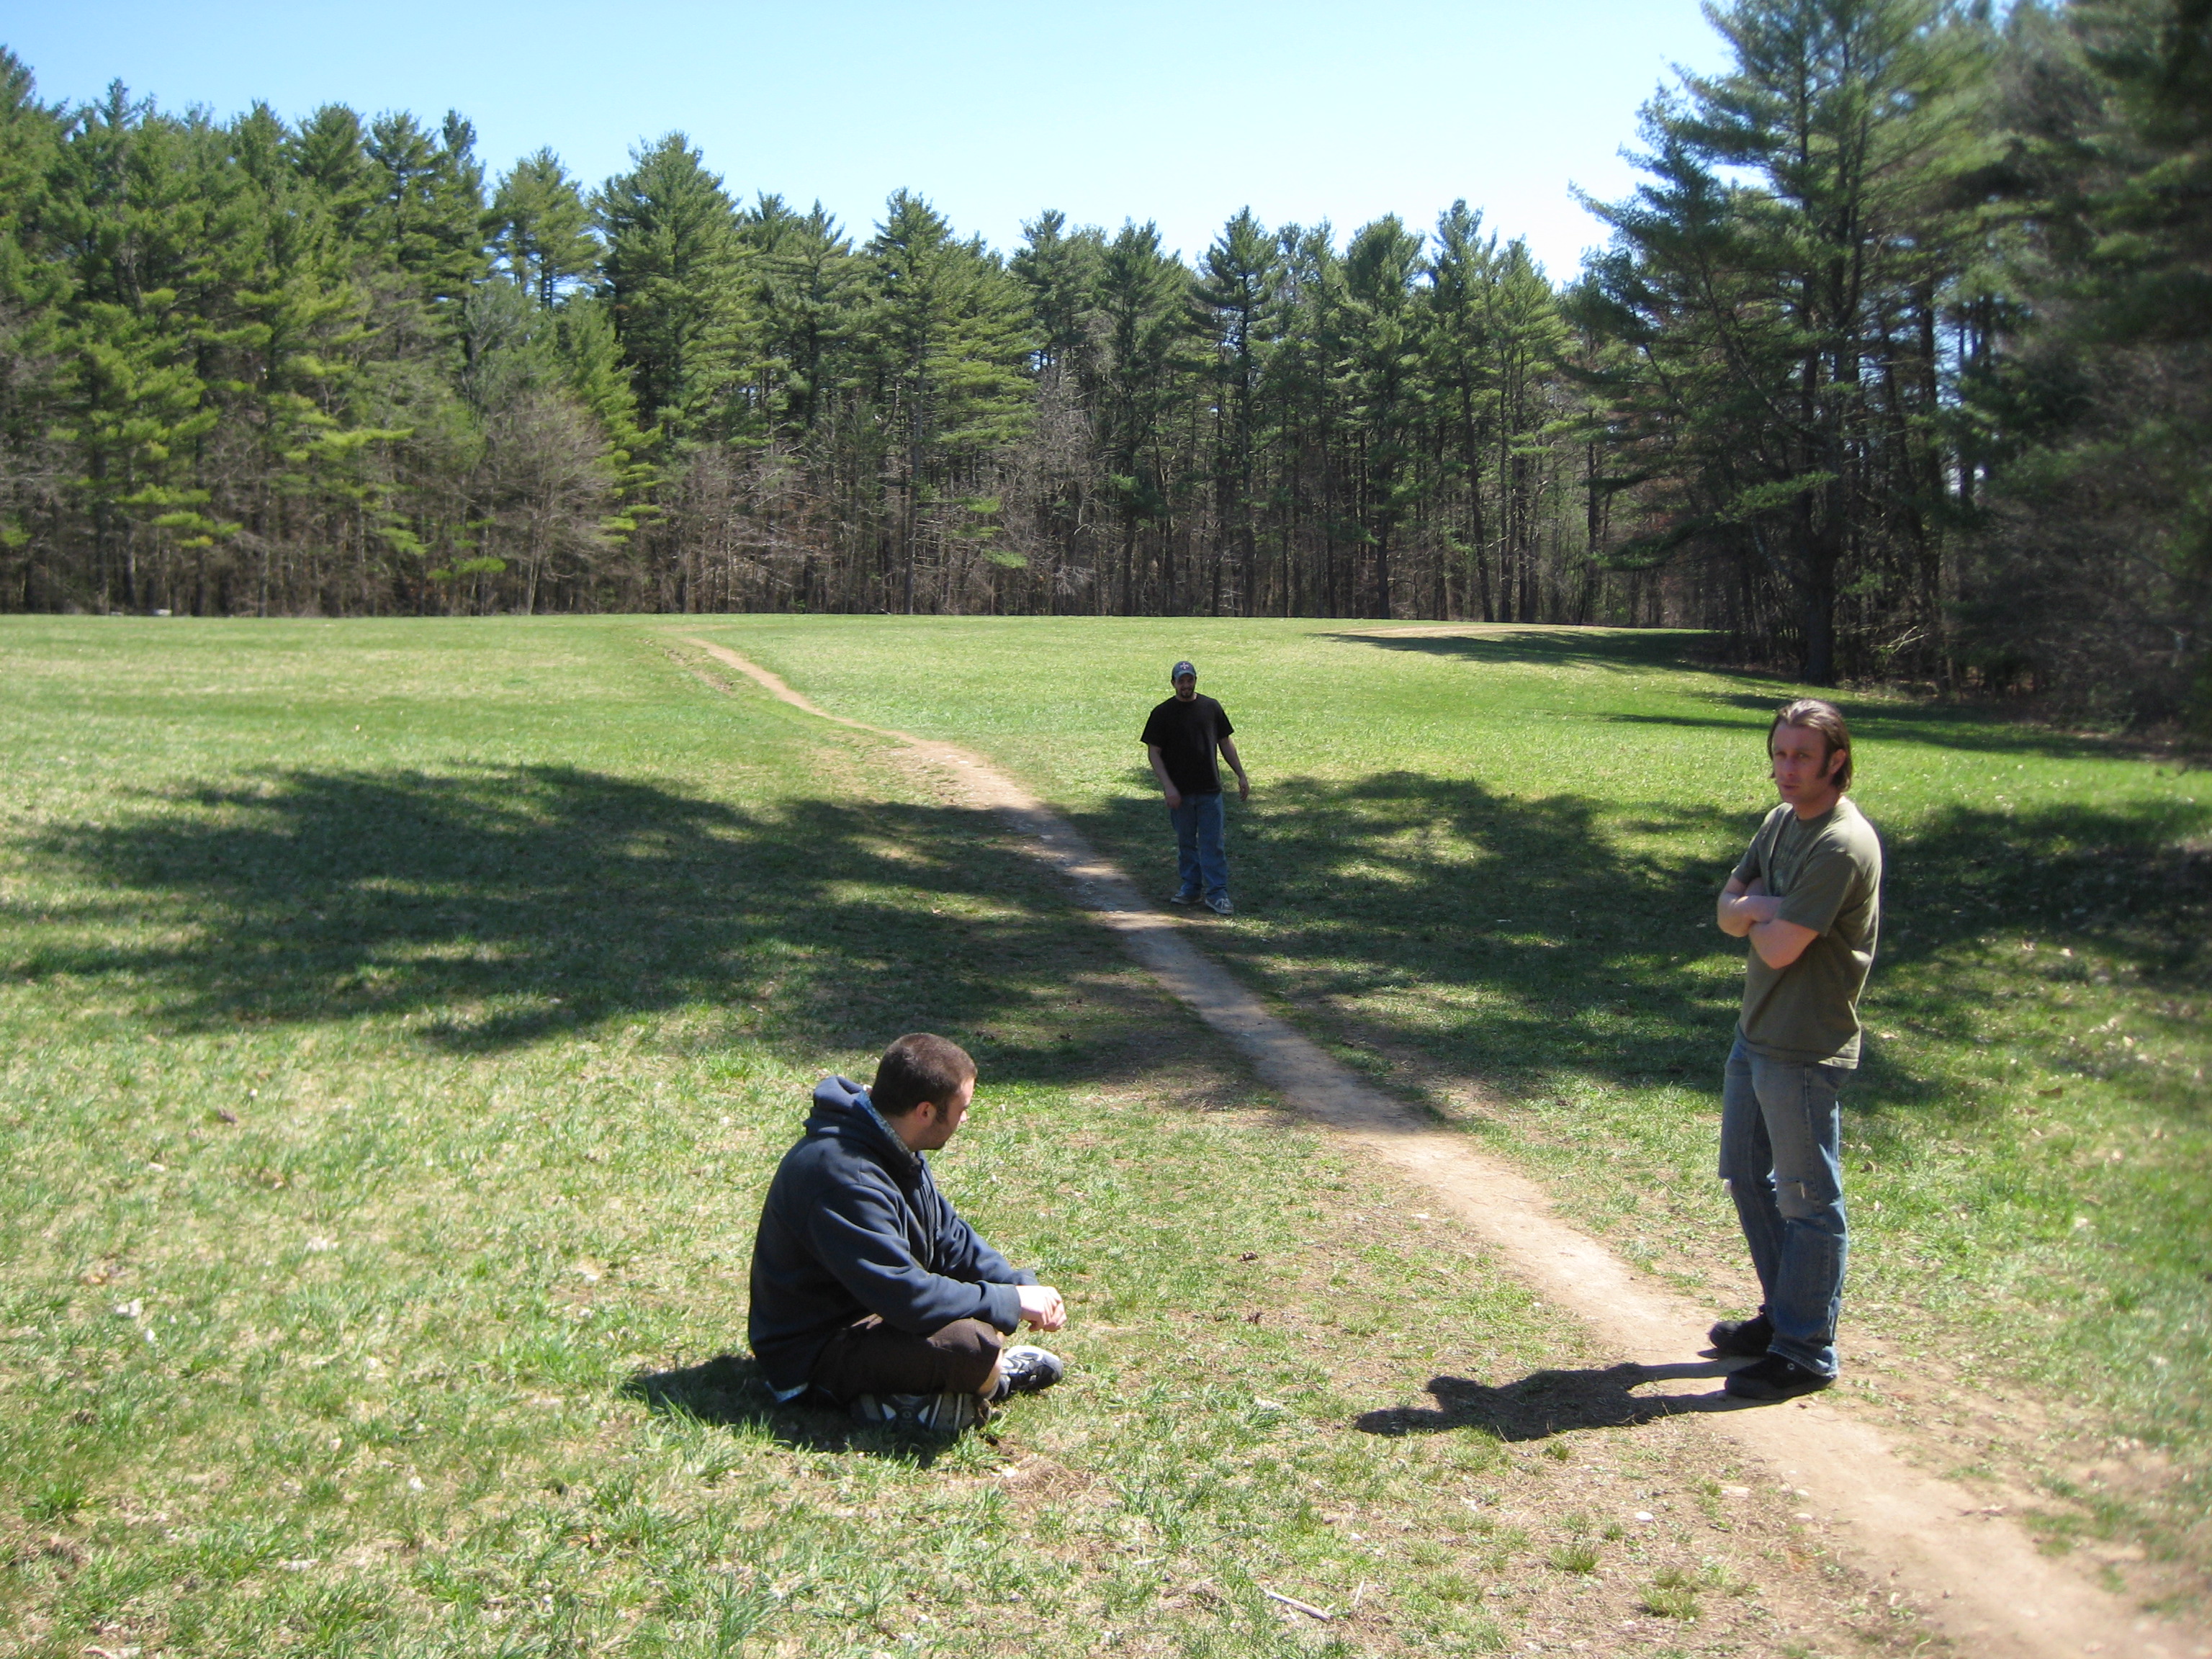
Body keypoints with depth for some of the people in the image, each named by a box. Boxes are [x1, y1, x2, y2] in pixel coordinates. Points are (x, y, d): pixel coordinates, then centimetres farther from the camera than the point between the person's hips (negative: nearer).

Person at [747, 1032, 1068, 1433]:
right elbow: (906, 1296, -31)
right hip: (818, 1350, -10)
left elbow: (949, 1235, 9)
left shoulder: (893, 1146, 1)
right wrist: (1012, 1302, -21)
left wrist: (1020, 1286, -6)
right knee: (970, 1342, -32)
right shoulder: (843, 1175, -30)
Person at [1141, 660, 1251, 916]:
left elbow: (1225, 743, 13)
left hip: (1210, 789, 1)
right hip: (1179, 791, -1)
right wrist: (1168, 787, -12)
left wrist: (1241, 775, 8)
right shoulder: (1163, 713, -1)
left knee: (1213, 843, -1)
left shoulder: (1211, 707, 5)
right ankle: (1190, 888, 23)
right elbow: (1154, 753, -3)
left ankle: (1217, 894, 1)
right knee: (1186, 842, 10)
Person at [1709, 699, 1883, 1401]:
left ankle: (1806, 1352, 11)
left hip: (1803, 1049, -10)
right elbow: (1730, 912, 8)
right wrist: (1765, 908, -14)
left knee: (1808, 1200, 1)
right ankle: (1782, 1316, 35)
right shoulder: (1781, 821, 9)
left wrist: (1759, 914, -3)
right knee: (1748, 1178, 20)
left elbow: (1779, 947, -24)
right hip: (1755, 1031, 10)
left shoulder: (1843, 845, -21)